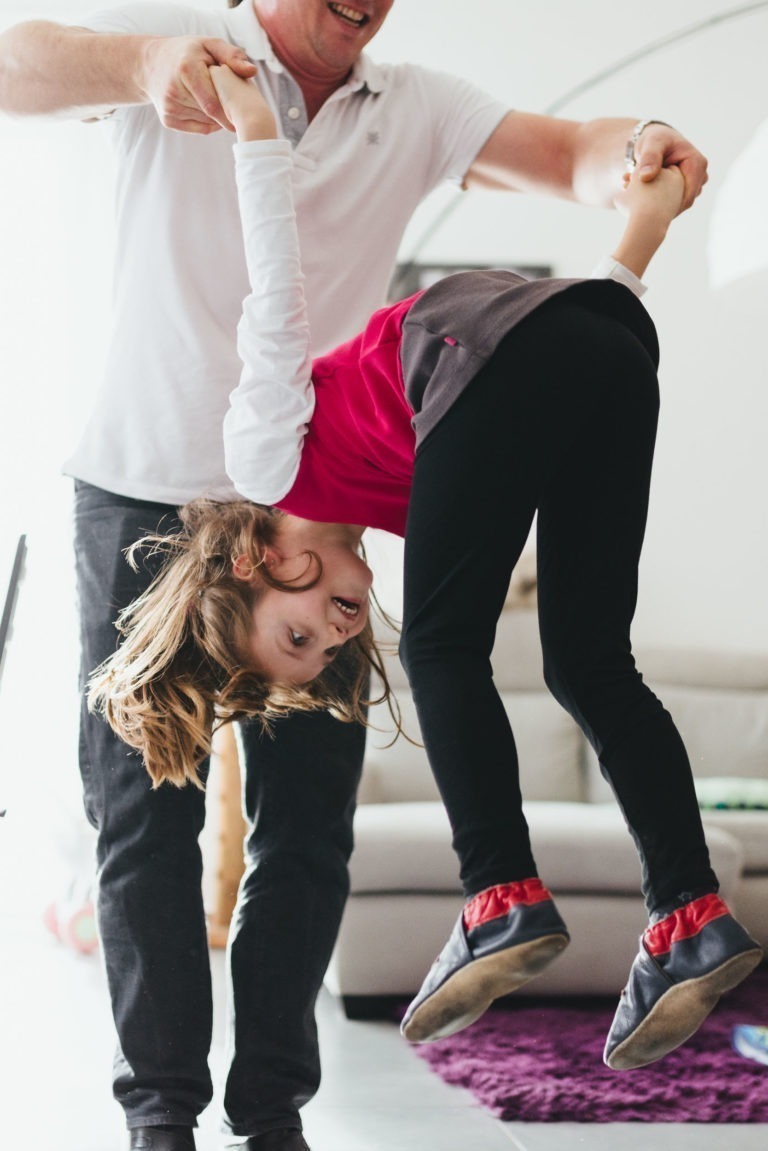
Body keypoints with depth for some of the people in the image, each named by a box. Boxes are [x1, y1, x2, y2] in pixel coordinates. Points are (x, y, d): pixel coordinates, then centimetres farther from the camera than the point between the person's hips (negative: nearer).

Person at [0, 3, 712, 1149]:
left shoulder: (415, 111, 5)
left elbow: (573, 155, -5)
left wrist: (640, 154, -29)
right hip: (146, 493, -3)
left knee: (308, 820, 3)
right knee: (145, 812, 1)